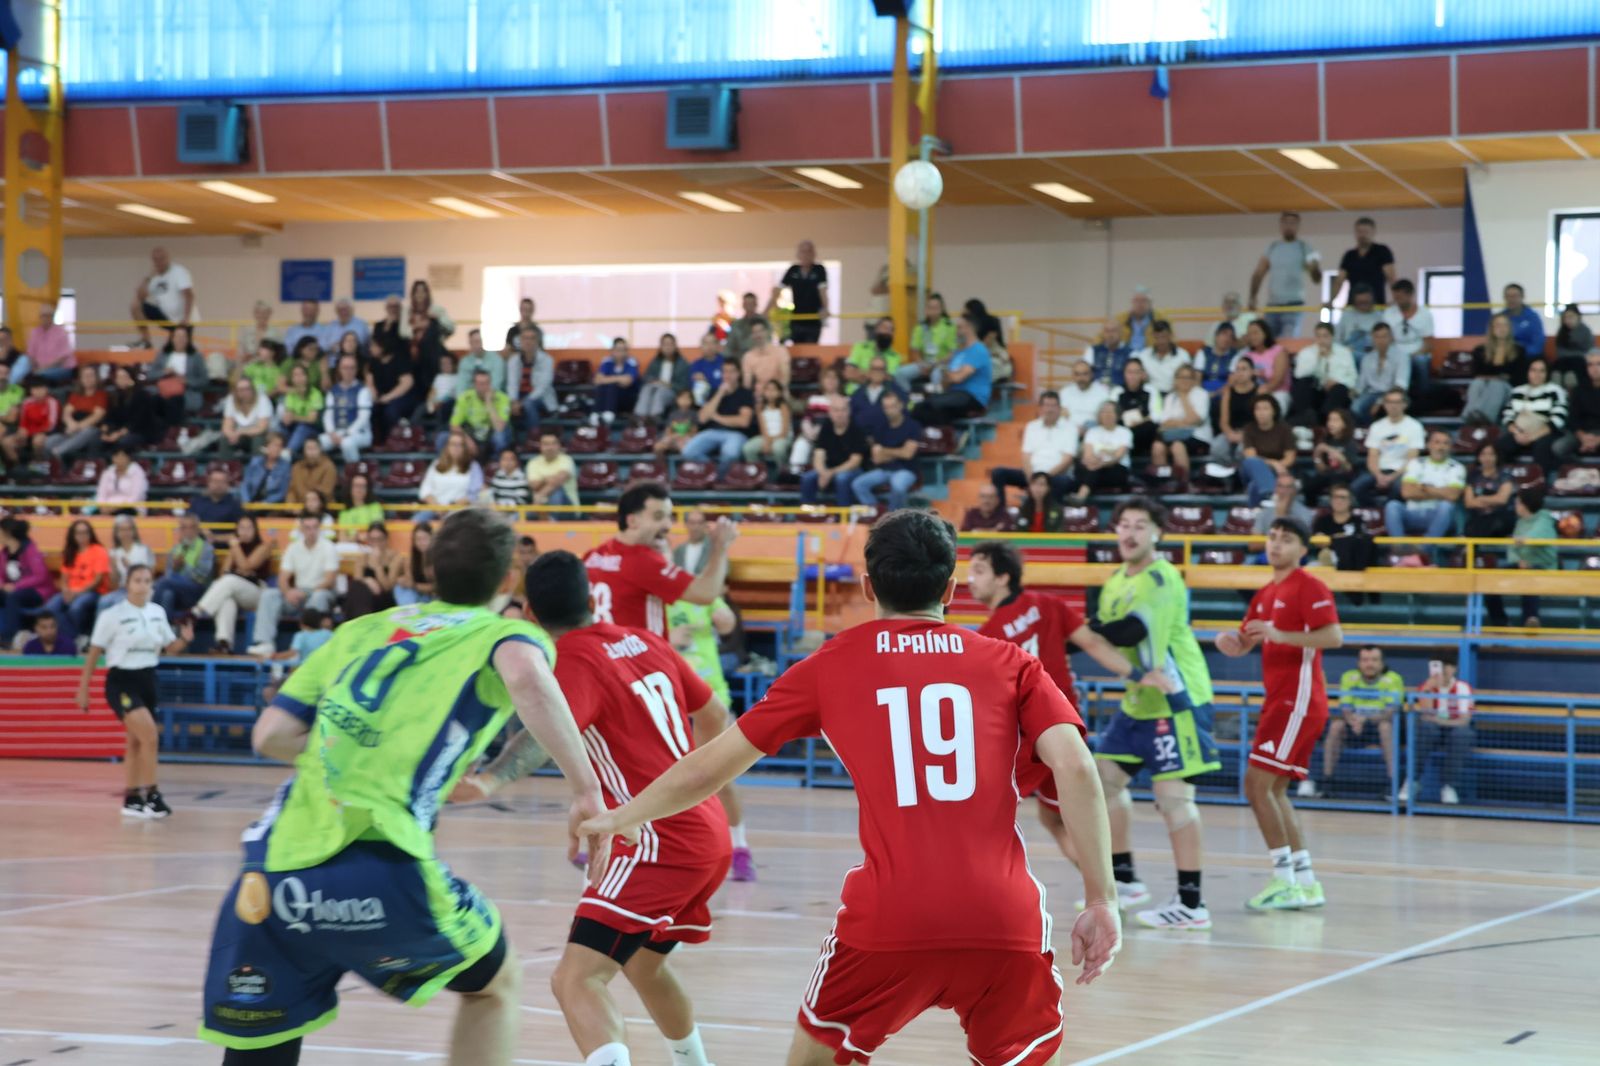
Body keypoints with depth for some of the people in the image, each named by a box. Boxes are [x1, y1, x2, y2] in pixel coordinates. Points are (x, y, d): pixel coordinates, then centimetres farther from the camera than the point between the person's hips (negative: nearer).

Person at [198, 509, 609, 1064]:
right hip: (377, 866, -4)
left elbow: (271, 736, 20)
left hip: (274, 866, 4)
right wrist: (587, 790, -11)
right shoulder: (502, 633, 12)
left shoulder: (360, 631, 25)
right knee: (494, 982, 24)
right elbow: (527, 676, -13)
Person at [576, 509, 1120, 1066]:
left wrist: (620, 817, 32)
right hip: (1006, 920, 0)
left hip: (888, 919, 0)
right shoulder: (1011, 663, 12)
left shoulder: (831, 666, 12)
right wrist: (1102, 899, 1)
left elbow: (708, 768, 16)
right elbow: (1075, 768, -3)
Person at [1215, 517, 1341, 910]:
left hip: (1297, 700, -10)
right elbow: (1243, 643, 18)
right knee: (1273, 791, 11)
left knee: (1258, 784, -13)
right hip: (1280, 699, 10)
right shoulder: (1266, 594, 18)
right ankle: (1306, 882, 15)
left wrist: (1280, 635, -27)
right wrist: (1228, 640, -5)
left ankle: (1285, 881, -12)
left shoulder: (1308, 587, -9)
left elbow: (1334, 636, -20)